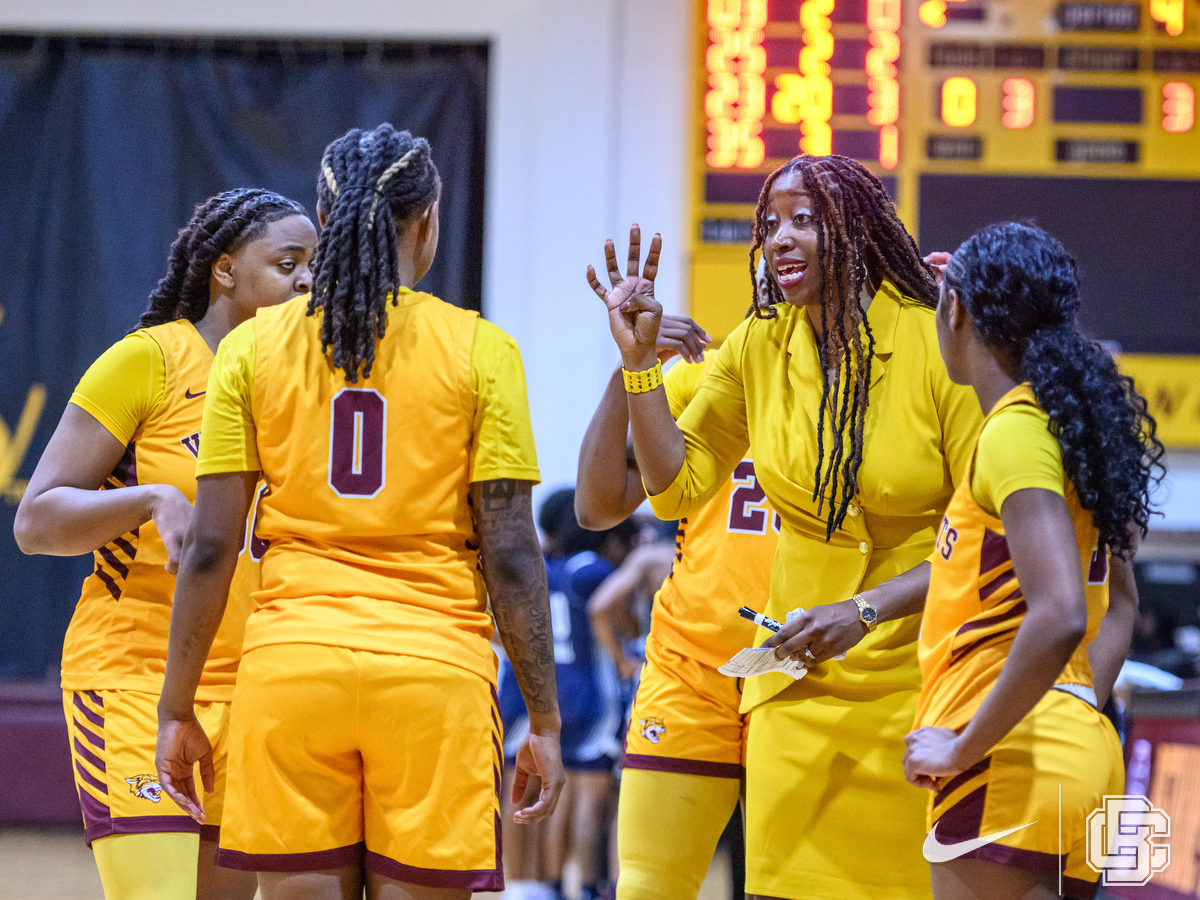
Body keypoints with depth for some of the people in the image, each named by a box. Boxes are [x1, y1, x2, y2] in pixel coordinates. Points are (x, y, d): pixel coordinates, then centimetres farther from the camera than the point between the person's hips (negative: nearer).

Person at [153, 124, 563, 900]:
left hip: (291, 665, 2)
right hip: (434, 666, -2)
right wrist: (544, 719, 5)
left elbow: (210, 547, 2)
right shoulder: (479, 348, 0)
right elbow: (510, 553, -2)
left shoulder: (254, 346, 5)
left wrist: (178, 708, 10)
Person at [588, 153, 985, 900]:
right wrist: (640, 359, -2)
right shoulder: (759, 348, 5)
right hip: (798, 687, 4)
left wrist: (864, 612, -17)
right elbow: (676, 488, 8)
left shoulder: (936, 343, -9)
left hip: (920, 689, -4)